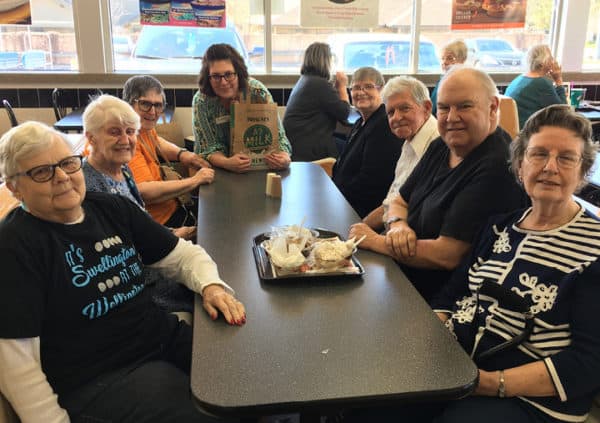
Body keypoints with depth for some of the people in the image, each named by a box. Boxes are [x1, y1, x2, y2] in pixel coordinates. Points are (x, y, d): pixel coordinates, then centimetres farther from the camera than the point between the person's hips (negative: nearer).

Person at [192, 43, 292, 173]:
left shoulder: (257, 92, -14)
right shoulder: (201, 101, -14)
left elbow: (277, 135, -9)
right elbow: (209, 148, -12)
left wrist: (285, 157, -31)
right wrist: (227, 163, -34)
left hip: (259, 167, 0)